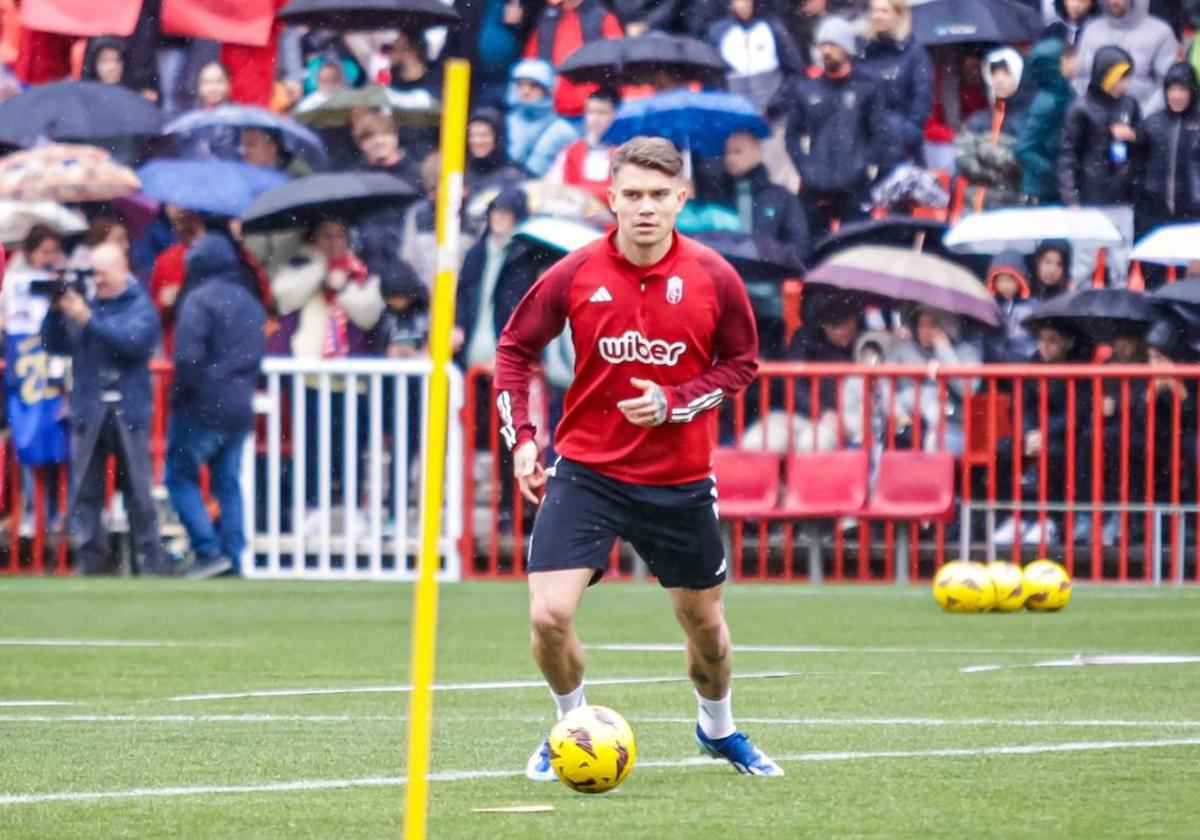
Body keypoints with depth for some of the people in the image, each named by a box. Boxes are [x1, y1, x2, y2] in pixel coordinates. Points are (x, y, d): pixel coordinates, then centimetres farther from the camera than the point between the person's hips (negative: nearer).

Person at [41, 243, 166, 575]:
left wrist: (88, 320, -21)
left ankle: (151, 559, 5)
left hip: (128, 410, -3)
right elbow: (54, 344, 7)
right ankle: (89, 558, 3)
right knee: (85, 489, 0)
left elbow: (134, 341, -17)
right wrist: (56, 311, -9)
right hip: (88, 411, 3)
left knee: (138, 489, 0)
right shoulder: (83, 302, 9)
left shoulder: (140, 306, 1)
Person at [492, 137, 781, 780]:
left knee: (705, 623, 14)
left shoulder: (712, 279, -8)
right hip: (585, 470, -1)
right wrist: (521, 438, -6)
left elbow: (741, 362, 3)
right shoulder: (575, 275, -9)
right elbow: (515, 348, 4)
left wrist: (674, 402, -14)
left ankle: (718, 729, 44)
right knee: (549, 615, -15)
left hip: (681, 479, 1)